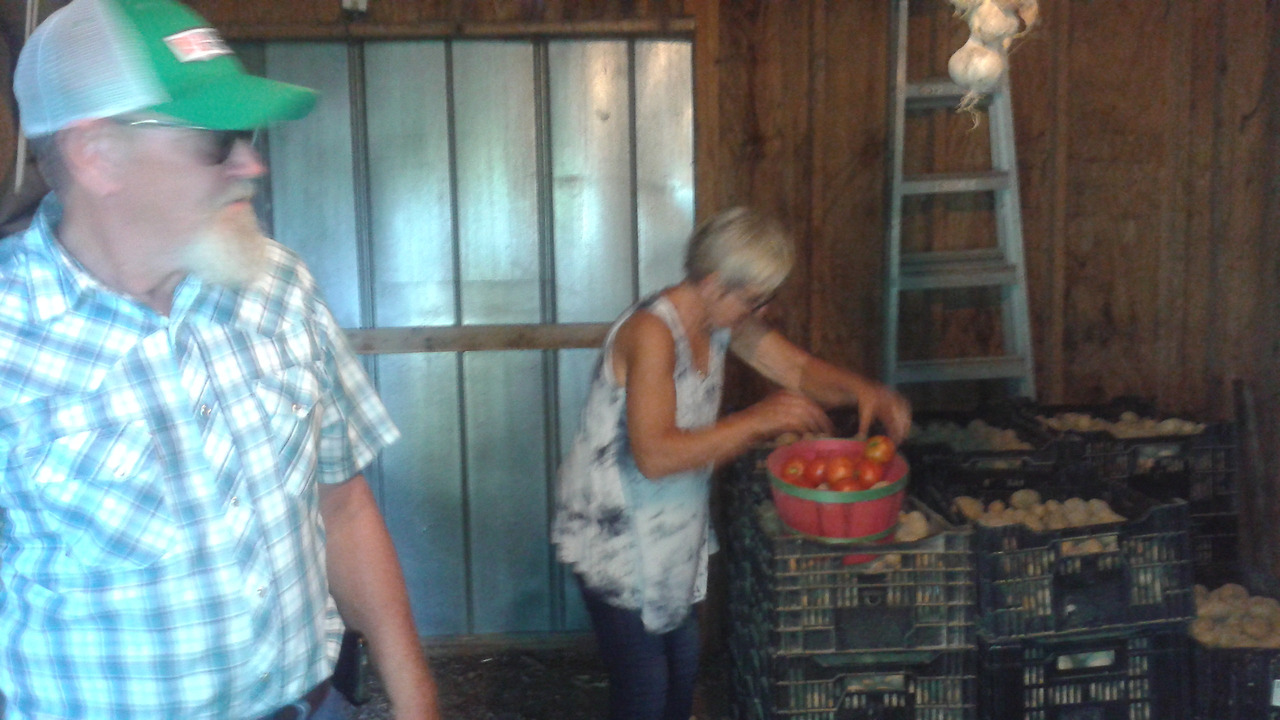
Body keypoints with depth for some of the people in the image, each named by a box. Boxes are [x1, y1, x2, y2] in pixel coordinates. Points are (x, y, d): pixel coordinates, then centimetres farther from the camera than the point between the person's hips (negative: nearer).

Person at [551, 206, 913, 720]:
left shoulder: (724, 322, -1)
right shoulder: (652, 331, -27)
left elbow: (799, 368, 7)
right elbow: (654, 456, -34)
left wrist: (860, 390, -13)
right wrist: (759, 422, -34)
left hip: (674, 527, 9)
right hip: (615, 536, -8)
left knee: (682, 672, 21)